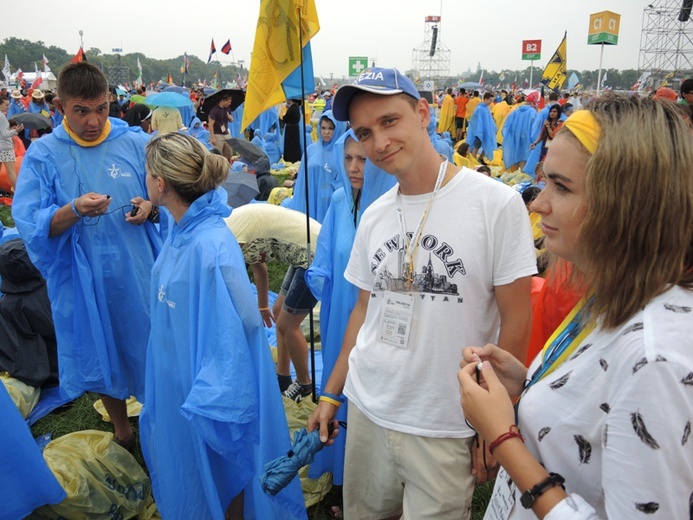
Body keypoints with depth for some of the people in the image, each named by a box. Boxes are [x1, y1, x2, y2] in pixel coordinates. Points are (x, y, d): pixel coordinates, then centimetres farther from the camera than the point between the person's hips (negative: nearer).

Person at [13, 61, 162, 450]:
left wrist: (150, 207, -18)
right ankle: (121, 428, 42)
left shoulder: (136, 144, -2)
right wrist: (74, 210, -27)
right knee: (101, 355, 17)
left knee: (150, 349, 11)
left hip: (138, 272, 0)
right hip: (82, 280, 1)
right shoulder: (42, 154, -4)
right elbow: (29, 225, -9)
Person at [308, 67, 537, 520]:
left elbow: (515, 322, -10)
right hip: (365, 410, 5)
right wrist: (331, 393, 11)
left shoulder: (497, 203, -13)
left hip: (444, 428, -4)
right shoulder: (373, 216, 3)